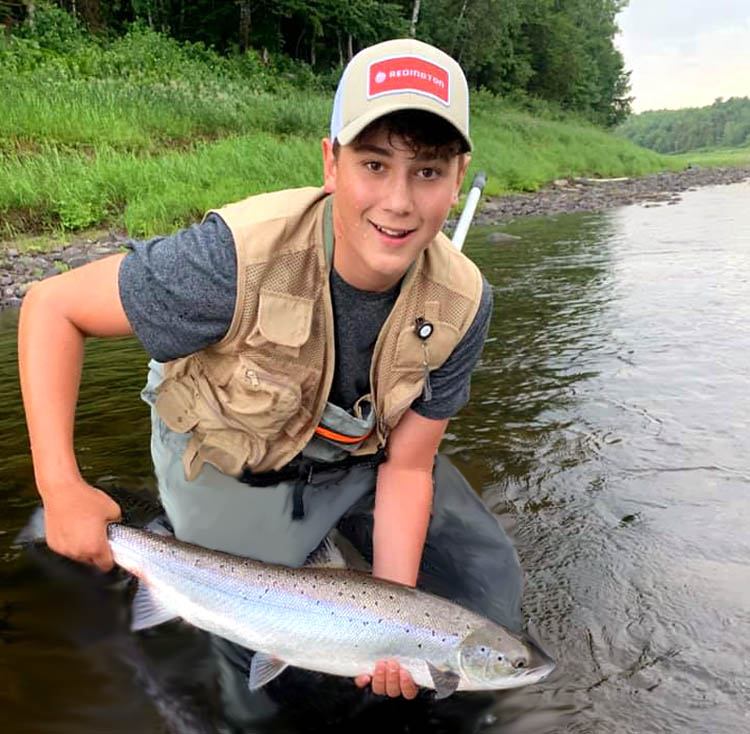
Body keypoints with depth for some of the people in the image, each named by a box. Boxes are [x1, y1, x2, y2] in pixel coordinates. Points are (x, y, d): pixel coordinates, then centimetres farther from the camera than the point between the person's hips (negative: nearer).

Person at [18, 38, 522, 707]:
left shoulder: (462, 303, -23)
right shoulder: (241, 257, -36)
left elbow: (405, 467, -14)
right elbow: (52, 307, -24)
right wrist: (60, 487, -28)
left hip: (360, 456, 4)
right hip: (229, 464, -3)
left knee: (487, 576, 4)